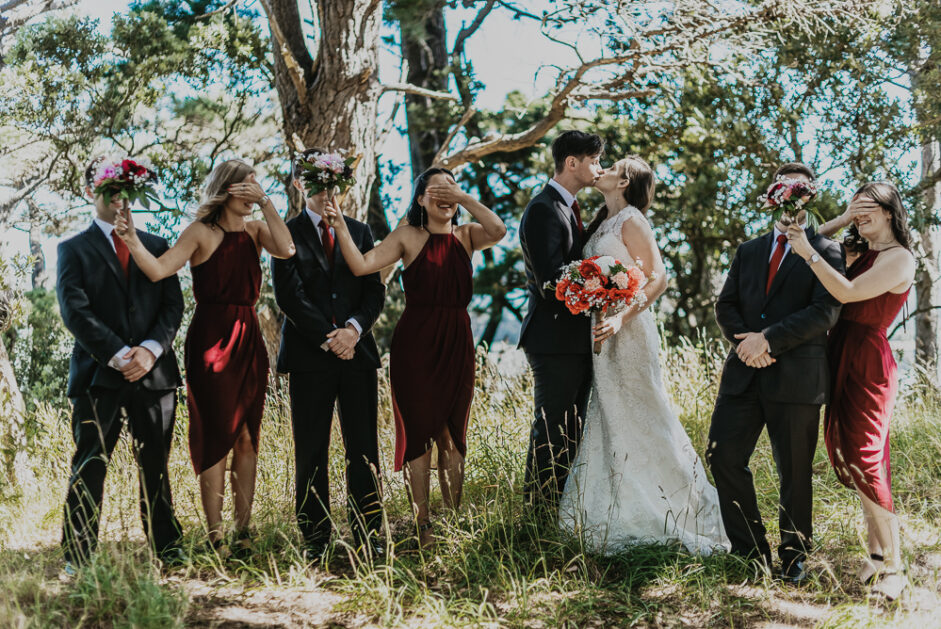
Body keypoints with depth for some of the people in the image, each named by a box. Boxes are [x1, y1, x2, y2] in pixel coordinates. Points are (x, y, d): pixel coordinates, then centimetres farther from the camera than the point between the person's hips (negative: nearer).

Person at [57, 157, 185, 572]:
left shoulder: (157, 247, 17)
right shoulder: (74, 249, 8)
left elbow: (173, 305, 8)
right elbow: (75, 310, -5)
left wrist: (150, 349, -10)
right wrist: (117, 355, -16)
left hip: (154, 371, 3)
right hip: (97, 374, -3)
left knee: (156, 468, 6)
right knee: (89, 468, -4)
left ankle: (168, 550, 12)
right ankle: (78, 560, 0)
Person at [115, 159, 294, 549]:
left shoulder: (255, 230, 11)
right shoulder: (202, 232, -3)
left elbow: (286, 250, -10)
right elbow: (158, 269, -15)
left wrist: (265, 202, -11)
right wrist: (131, 239, -30)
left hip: (248, 339, 5)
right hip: (211, 340, -5)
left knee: (246, 437, 6)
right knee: (216, 436, -2)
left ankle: (242, 532, 12)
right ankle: (215, 537, 2)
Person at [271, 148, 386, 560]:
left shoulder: (359, 232, 16)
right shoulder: (285, 234, 5)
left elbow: (375, 290, 9)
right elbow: (289, 295, -5)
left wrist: (354, 328, -9)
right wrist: (329, 338, -12)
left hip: (357, 351, 3)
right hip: (309, 355, -3)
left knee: (364, 450, 1)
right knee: (311, 453, 0)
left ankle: (368, 537, 6)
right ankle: (315, 541, 7)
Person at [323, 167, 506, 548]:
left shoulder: (465, 236, 8)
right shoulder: (408, 237, 1)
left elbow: (498, 230, -13)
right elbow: (361, 265, -9)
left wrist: (463, 198, -13)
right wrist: (340, 227, -17)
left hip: (457, 344, 3)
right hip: (415, 344, -3)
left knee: (452, 435, 10)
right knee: (419, 432, 2)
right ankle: (423, 525, 7)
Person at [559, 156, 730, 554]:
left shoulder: (630, 220, -9)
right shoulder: (602, 223, 16)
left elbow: (658, 279, -15)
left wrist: (620, 318, -26)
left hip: (627, 334, -8)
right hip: (602, 334, 8)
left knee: (637, 420, -5)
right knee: (611, 422, 10)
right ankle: (621, 518, 17)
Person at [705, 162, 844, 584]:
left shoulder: (825, 252, 2)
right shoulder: (748, 251, 19)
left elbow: (825, 312, -10)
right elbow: (725, 305, 14)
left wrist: (769, 339, -15)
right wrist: (745, 341, -6)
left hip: (796, 378, -5)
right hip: (745, 374, 5)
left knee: (795, 473, 3)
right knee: (723, 457, -1)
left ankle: (793, 557, 19)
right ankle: (751, 552, 11)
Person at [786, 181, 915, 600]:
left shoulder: (899, 258, -10)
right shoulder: (864, 254, 14)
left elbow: (847, 292, -21)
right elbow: (810, 241, 23)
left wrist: (808, 252, -18)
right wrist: (842, 221, 9)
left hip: (867, 363, -8)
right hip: (843, 360, 8)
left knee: (865, 460, -9)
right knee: (848, 455, 9)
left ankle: (893, 568, -3)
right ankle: (877, 552, 18)